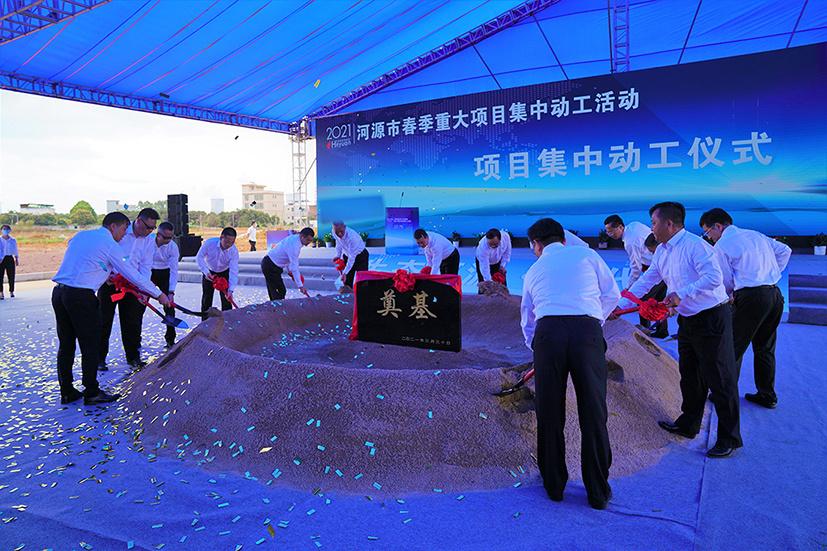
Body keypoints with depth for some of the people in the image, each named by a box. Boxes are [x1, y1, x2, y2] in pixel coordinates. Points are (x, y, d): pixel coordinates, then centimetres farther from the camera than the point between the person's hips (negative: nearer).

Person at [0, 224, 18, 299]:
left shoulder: (13, 240, 7)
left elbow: (15, 251, 12)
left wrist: (17, 259, 11)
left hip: (10, 259, 2)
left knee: (11, 276, 4)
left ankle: (11, 291, 17)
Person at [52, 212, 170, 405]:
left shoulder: (81, 235, 16)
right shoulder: (109, 244, -6)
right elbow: (132, 274, -5)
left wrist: (107, 273, 34)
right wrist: (159, 294, 2)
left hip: (58, 292, 8)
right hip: (81, 296, -8)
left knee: (66, 344, 14)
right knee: (90, 345, 2)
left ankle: (66, 392, 23)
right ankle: (91, 393, 10)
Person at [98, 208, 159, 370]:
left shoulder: (149, 242, 0)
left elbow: (145, 267, -1)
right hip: (109, 281, -3)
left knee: (132, 321, 6)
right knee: (104, 320, 3)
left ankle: (133, 356, 19)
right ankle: (100, 358, 14)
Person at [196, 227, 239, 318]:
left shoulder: (234, 251, -30)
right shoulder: (209, 243, -30)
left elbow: (234, 271, -33)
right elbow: (199, 257, -18)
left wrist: (231, 290, -41)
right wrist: (206, 272, -30)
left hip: (224, 273, 0)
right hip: (209, 272, 0)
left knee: (226, 299, -6)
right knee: (206, 299, 5)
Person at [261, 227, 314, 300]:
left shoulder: (294, 238, 4)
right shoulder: (294, 244, -26)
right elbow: (294, 267, -29)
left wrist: (289, 270, 14)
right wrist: (300, 286, -30)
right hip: (270, 266, -10)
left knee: (273, 291, 14)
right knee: (281, 291, -8)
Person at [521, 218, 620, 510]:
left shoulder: (534, 270, 25)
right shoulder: (587, 254, 20)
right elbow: (612, 294, 17)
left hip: (548, 332, 1)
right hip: (588, 331, -1)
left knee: (549, 414, 13)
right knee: (593, 414, 8)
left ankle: (554, 485, 27)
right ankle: (598, 492, 20)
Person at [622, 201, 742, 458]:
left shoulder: (695, 245, -20)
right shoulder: (662, 251, 8)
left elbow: (714, 277, -30)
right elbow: (646, 281, 14)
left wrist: (681, 294, -32)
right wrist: (620, 306, 11)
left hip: (712, 320, -9)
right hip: (688, 320, 9)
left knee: (719, 380, -1)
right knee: (689, 377, 19)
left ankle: (729, 438, 12)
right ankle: (688, 425, 35)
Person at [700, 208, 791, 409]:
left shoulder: (721, 245, -5)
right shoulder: (755, 235, 15)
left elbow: (726, 282, -2)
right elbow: (785, 251, 19)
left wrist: (730, 295, 17)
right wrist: (769, 275, 19)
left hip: (751, 297, -8)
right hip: (775, 295, 8)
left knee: (733, 349, 4)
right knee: (765, 349, 18)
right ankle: (767, 396, 27)